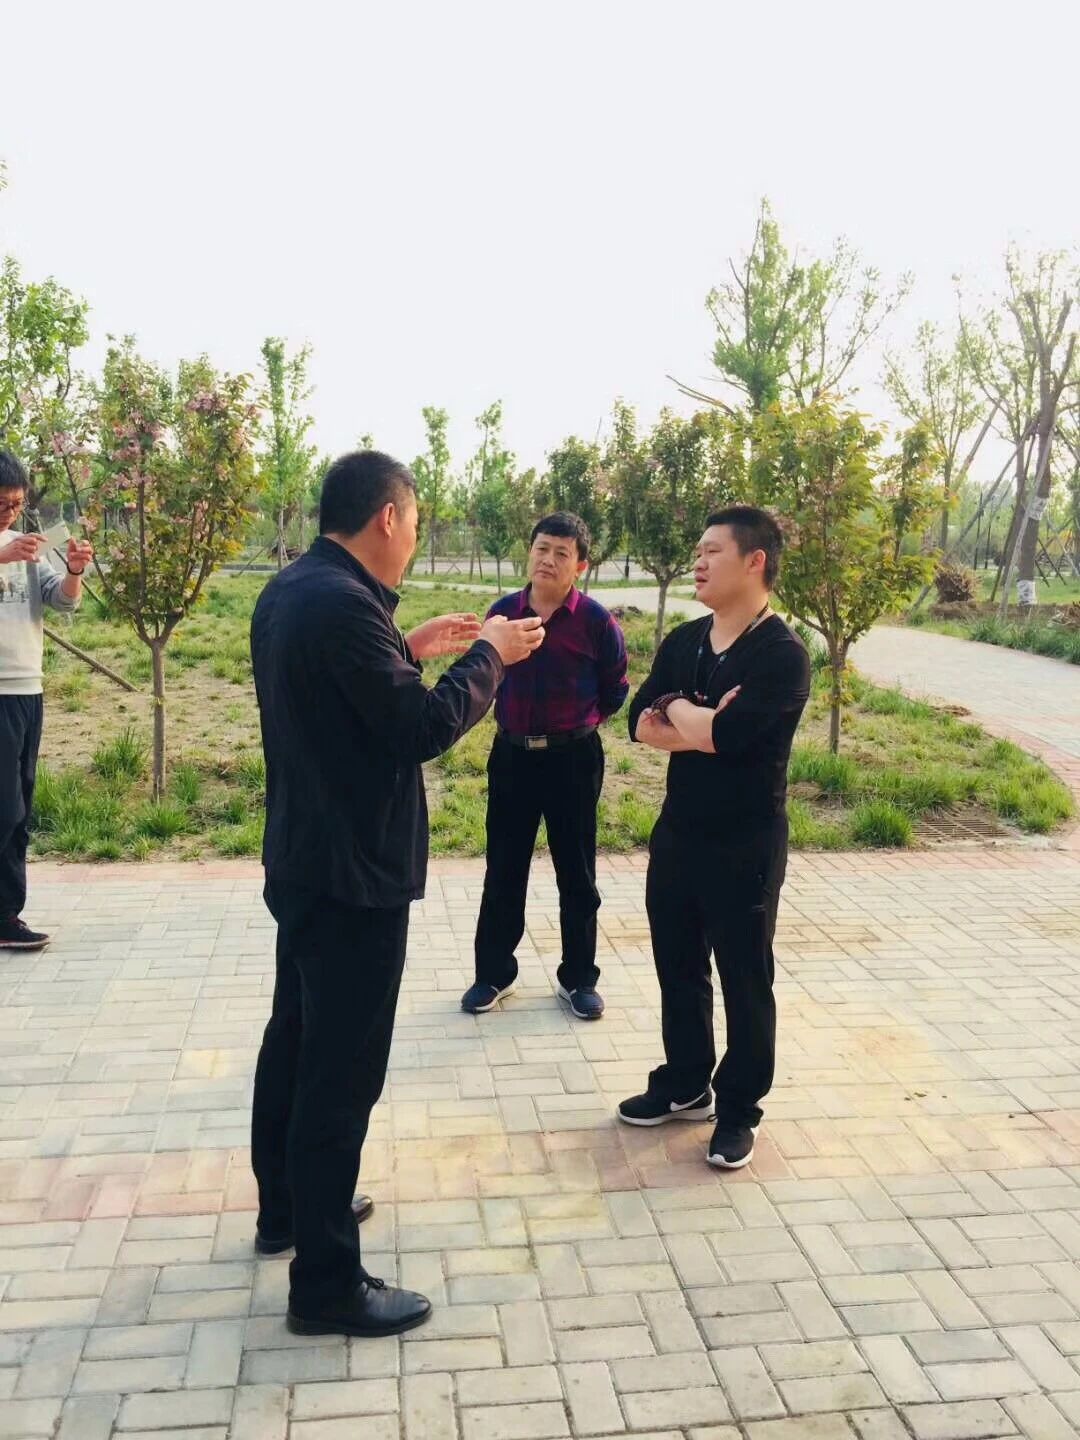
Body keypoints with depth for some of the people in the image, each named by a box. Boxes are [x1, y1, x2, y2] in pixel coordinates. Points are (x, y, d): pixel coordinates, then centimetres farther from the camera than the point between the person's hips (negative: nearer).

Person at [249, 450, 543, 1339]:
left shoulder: (289, 592, 7)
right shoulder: (344, 603, -24)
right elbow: (423, 729, -22)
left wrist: (409, 650, 16)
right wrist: (490, 656, -9)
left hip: (303, 859, 11)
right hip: (354, 872, -11)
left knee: (295, 1040, 22)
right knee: (342, 1073, -1)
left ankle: (285, 1207, 39)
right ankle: (326, 1283, 11)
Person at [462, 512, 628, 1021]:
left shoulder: (595, 620, -9)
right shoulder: (502, 612, -1)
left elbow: (615, 689, 4)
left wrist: (578, 721, 7)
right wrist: (509, 714, 11)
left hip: (573, 758, -2)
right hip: (512, 754, 3)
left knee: (576, 873, 8)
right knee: (503, 870, 10)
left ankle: (578, 978, 22)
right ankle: (493, 973, 24)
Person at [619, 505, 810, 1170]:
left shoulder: (783, 654, -16)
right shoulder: (683, 641, 6)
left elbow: (729, 732, -28)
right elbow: (641, 723, -3)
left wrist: (678, 711, -8)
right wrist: (703, 729, -18)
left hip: (746, 845, -6)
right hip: (677, 832, 7)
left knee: (744, 979, 8)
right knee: (678, 966, 18)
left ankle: (739, 1110, 25)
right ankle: (685, 1083, 37)